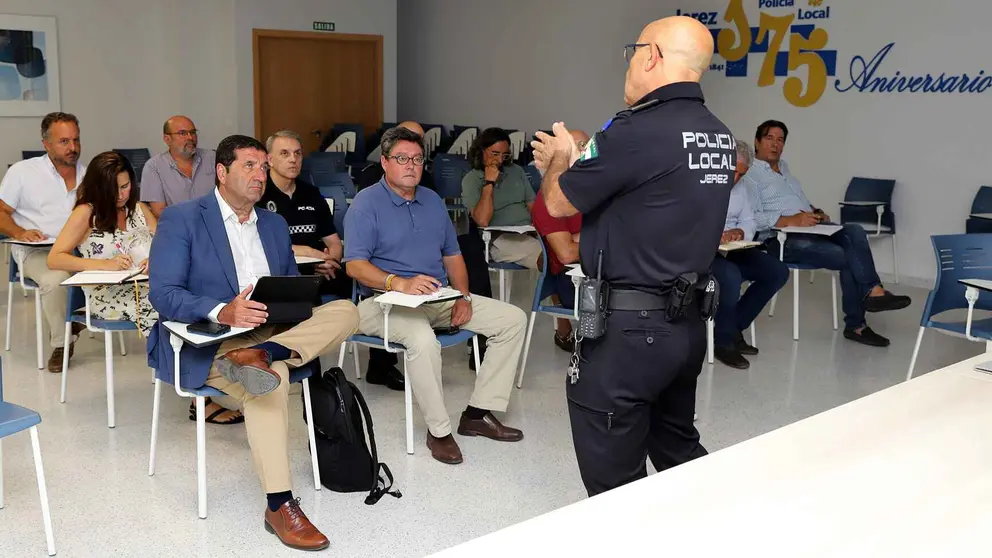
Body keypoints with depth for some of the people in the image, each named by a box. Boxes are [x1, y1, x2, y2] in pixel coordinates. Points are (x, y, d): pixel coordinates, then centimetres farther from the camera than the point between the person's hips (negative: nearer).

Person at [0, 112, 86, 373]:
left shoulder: (88, 175, 15)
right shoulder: (22, 171, 6)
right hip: (36, 253, -3)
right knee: (56, 278, -37)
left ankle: (79, 319, -6)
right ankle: (61, 343, -14)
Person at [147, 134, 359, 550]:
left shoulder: (274, 224, 17)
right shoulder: (181, 219, -1)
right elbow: (163, 294, -12)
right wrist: (222, 312, -30)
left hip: (274, 331, 6)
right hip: (205, 341, -6)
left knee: (345, 310, -17)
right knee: (270, 379, -36)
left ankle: (259, 355, -36)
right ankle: (279, 506, -32)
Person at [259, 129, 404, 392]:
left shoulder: (311, 193, 20)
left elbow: (335, 243, 19)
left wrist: (330, 261, -6)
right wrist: (304, 251, -13)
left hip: (318, 271, 6)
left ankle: (381, 365, -1)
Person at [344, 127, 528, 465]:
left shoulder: (432, 201, 17)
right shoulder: (367, 203, -4)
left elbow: (452, 255, 18)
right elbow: (354, 265, -15)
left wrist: (463, 297, 0)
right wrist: (399, 283, -32)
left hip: (438, 297, 7)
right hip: (386, 300, -7)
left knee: (513, 319, -4)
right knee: (422, 338, -40)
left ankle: (478, 413, -3)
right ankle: (438, 430, -20)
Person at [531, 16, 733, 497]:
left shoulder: (637, 131, -20)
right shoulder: (718, 136, 6)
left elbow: (559, 203, -7)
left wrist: (558, 162, 14)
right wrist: (575, 161, 24)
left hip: (629, 329, -9)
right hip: (687, 325, 9)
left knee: (615, 483, 5)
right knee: (680, 454, 25)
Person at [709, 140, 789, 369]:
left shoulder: (739, 187, 13)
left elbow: (749, 223, 14)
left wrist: (739, 232, -11)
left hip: (731, 251, 8)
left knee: (778, 271, -3)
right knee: (731, 277, -36)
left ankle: (734, 327, 3)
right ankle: (723, 341, -12)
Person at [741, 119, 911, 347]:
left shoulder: (784, 169, 25)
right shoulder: (749, 175, -4)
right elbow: (751, 219, -18)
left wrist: (816, 213, 5)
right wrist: (791, 220, -26)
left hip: (810, 230, 8)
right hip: (780, 239, -8)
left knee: (854, 232, -19)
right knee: (847, 256, -24)